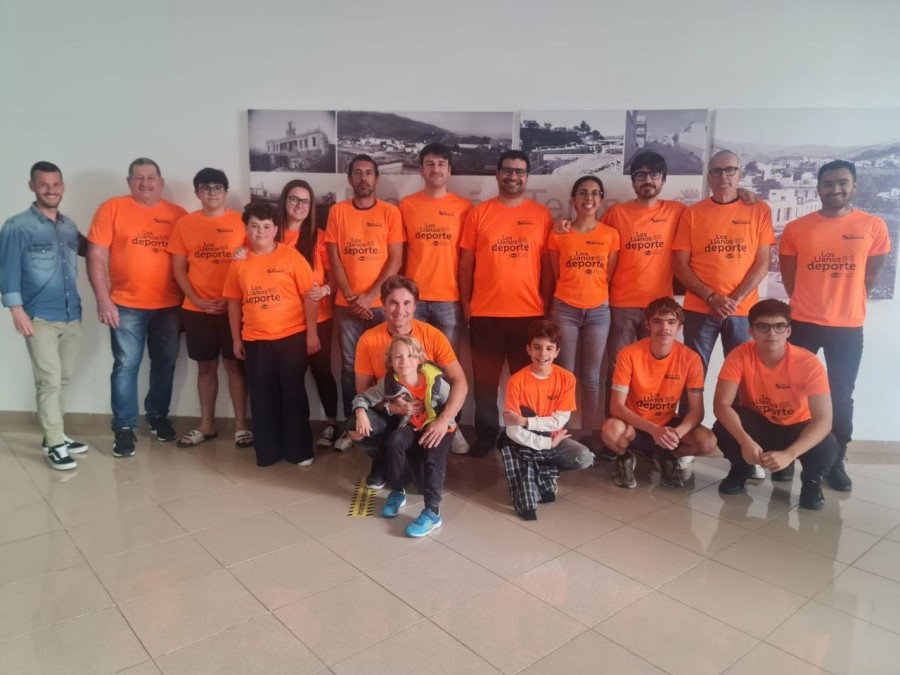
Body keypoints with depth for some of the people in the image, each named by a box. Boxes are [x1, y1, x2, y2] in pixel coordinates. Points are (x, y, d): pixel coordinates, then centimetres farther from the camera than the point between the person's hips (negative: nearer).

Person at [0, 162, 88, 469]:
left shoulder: (69, 227, 12)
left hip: (71, 315, 6)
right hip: (39, 317, -5)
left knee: (63, 379, 12)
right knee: (49, 380, -6)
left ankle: (54, 435, 25)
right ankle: (55, 444, 3)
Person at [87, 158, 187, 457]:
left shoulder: (178, 214, 5)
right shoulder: (112, 208, 0)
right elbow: (96, 256, -3)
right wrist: (103, 299, -10)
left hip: (170, 306, 2)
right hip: (126, 306, -2)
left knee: (165, 364, 11)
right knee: (126, 366, 0)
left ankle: (158, 416, 30)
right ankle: (124, 428, 11)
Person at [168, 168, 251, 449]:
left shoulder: (240, 222, -1)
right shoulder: (184, 224, 5)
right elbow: (178, 268, 6)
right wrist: (196, 300, -6)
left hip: (232, 307, -2)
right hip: (196, 309, 2)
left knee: (235, 364, 3)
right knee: (205, 366, 11)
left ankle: (241, 425, 12)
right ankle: (206, 425, 22)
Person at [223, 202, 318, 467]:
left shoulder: (291, 256, -5)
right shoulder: (239, 262, 5)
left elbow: (309, 295, -5)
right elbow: (234, 301, 11)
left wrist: (312, 333, -7)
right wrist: (236, 339, 10)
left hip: (291, 337, -3)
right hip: (255, 341, 3)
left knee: (294, 394, 5)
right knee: (262, 398, 10)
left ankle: (300, 450, 17)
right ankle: (267, 451, 22)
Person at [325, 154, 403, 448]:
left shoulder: (390, 212, 2)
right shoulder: (337, 211, 6)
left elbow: (395, 260, -4)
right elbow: (333, 258, 2)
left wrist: (370, 296, -11)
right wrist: (351, 297, -7)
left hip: (382, 303, -1)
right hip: (346, 304, 1)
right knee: (350, 366, 6)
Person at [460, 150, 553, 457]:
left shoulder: (542, 214, 5)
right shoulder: (479, 213, 4)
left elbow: (548, 264, 7)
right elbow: (466, 263, 6)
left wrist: (547, 305, 3)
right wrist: (465, 303, 2)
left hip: (529, 312, 0)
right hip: (485, 312, 0)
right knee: (485, 379, 8)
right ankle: (485, 435, 22)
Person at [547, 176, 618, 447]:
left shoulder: (611, 235, 4)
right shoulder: (558, 234, 2)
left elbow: (609, 276, 8)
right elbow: (555, 275, 7)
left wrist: (595, 293, 3)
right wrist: (572, 292, 5)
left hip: (598, 311, 1)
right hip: (565, 310, -1)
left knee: (591, 377, 5)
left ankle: (587, 435, 14)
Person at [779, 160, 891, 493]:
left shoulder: (874, 226, -1)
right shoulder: (796, 228, -2)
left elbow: (871, 273, 9)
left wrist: (847, 301, 10)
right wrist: (810, 301, 10)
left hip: (849, 326, 1)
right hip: (803, 323, 0)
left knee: (841, 396, 8)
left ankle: (836, 461, 20)